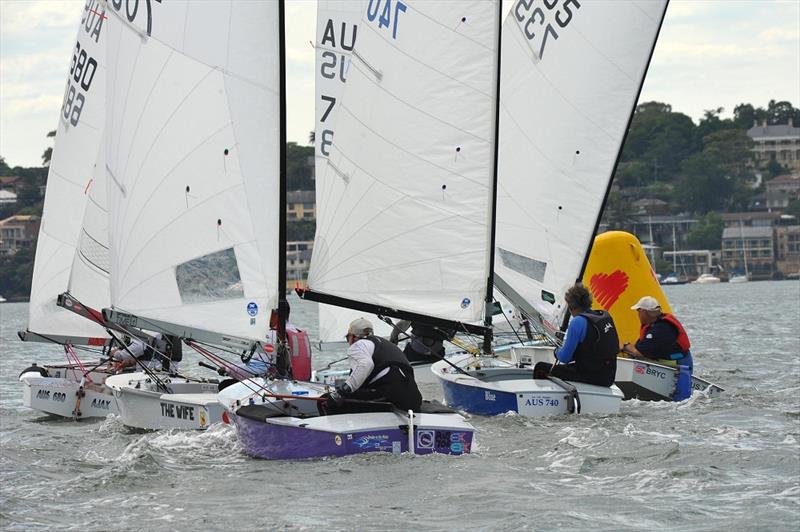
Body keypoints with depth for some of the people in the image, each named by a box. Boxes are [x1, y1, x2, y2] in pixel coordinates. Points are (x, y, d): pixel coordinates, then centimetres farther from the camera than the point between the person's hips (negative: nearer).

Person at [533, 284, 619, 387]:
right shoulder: (606, 317, 5)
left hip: (589, 377, -8)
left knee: (540, 368, 7)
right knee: (568, 367, 36)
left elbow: (564, 358, -15)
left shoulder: (578, 322, -17)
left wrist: (557, 352, 11)